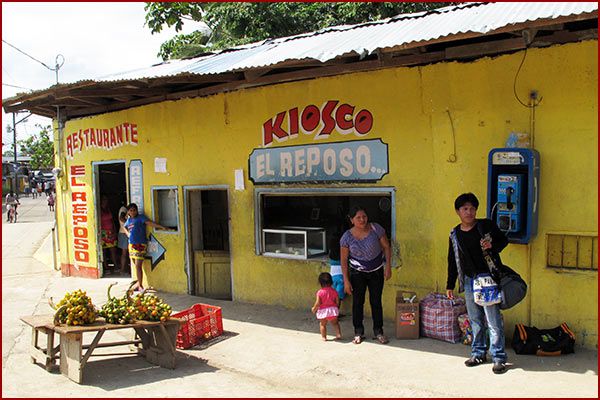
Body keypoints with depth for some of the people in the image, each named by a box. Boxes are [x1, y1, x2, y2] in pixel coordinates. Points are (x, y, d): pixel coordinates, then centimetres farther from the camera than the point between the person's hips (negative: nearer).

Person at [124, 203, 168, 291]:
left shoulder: (140, 217, -4)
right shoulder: (129, 220, 16)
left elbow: (150, 222, -17)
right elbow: (125, 227, 37)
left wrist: (162, 227, -29)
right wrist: (128, 234, 19)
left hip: (140, 244, -7)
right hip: (131, 244, 7)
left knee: (138, 266, -9)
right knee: (135, 265, 11)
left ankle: (140, 285, -1)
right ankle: (139, 283, 23)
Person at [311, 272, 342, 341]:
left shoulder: (320, 292, -13)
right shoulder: (334, 291, -4)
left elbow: (318, 303, -15)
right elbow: (337, 302, 0)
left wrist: (314, 309, 3)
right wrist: (336, 308, 19)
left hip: (323, 311, -2)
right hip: (333, 309, 3)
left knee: (322, 324, 16)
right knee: (335, 323, 22)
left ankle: (324, 337, 16)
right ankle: (338, 334, 15)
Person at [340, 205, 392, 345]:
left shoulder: (376, 228, -14)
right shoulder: (347, 237, -14)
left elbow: (386, 247, -3)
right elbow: (343, 260, -7)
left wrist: (388, 266, -7)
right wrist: (346, 280, -9)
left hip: (376, 271, 0)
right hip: (357, 272, 0)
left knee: (376, 302, 7)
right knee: (358, 302, 5)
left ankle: (378, 332, 21)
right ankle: (358, 332, 20)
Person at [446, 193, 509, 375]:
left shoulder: (487, 225, -4)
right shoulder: (455, 234, 8)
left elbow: (504, 240, 6)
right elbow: (453, 261, 14)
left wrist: (492, 246, -17)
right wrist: (450, 285, 15)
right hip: (468, 281, 5)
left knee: (493, 320, -4)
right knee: (475, 320, 14)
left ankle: (499, 358, 6)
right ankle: (478, 353, 26)